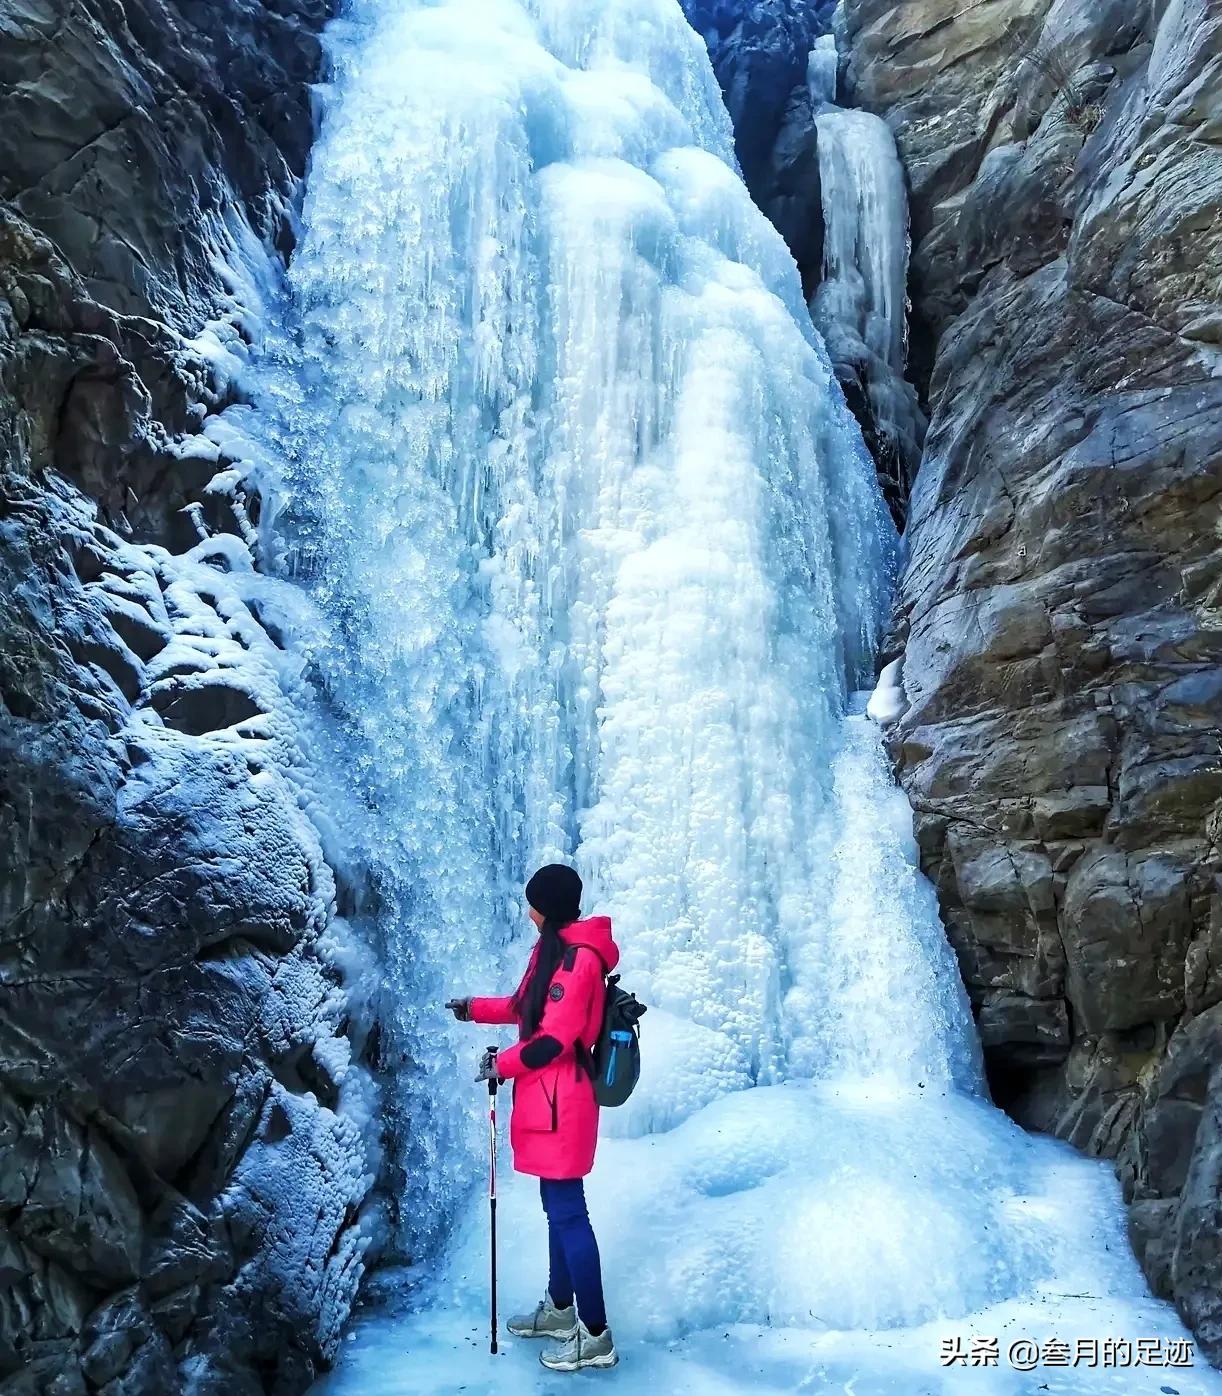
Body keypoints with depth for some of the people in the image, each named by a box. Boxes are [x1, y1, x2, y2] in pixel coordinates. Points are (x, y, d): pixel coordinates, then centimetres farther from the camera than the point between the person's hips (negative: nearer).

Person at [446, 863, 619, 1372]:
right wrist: (475, 1009, 28)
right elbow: (529, 1007, 23)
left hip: (559, 1104, -10)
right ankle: (560, 1309, 33)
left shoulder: (577, 956, -20)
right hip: (548, 1101, 10)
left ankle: (596, 1335, 5)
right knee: (559, 1207, 19)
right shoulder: (557, 948, 11)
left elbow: (555, 1038, -22)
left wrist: (501, 1065, -10)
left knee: (567, 1212, -3)